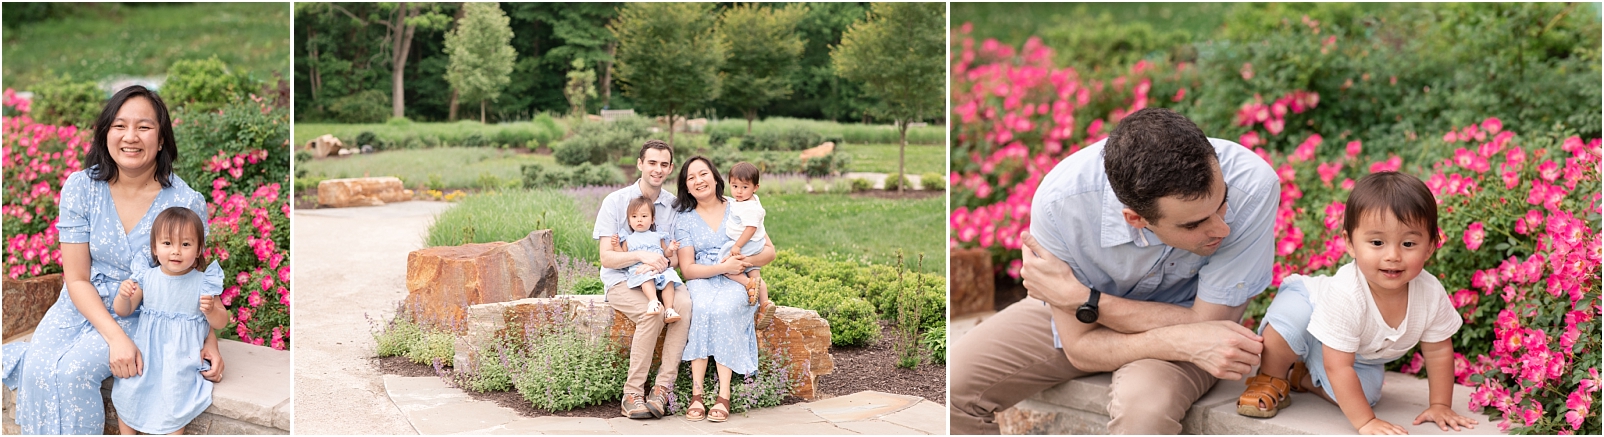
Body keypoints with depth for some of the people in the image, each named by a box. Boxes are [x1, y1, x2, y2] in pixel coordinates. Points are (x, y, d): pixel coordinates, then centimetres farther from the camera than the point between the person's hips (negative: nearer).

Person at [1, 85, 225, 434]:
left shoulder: (187, 203, -15)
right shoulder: (80, 187, -10)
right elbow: (77, 279, -8)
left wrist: (208, 339, -16)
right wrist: (115, 337, -22)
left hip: (142, 314, -2)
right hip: (83, 302, 2)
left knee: (72, 370, -25)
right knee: (37, 367, -24)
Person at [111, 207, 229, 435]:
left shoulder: (202, 283, -8)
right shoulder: (146, 277, -3)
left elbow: (221, 322, -1)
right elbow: (123, 311, 3)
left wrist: (211, 310, -23)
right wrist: (123, 296, -19)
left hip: (181, 358, -3)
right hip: (145, 354, 3)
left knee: (173, 406, -16)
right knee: (126, 394, -6)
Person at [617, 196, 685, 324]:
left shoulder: (657, 236, 24)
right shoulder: (628, 239, 23)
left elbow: (665, 252, 25)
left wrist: (670, 248, 4)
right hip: (639, 269, -2)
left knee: (668, 279, -29)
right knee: (647, 278, -37)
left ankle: (669, 309, -36)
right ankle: (653, 301, -57)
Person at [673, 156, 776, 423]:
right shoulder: (685, 219, 8)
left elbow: (769, 250, 6)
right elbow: (687, 268, -1)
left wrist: (747, 261, -15)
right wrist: (722, 268, -16)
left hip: (736, 283, 0)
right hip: (701, 282, 1)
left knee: (723, 310, -34)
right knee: (702, 308, -34)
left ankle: (724, 396, -34)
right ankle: (697, 393, -35)